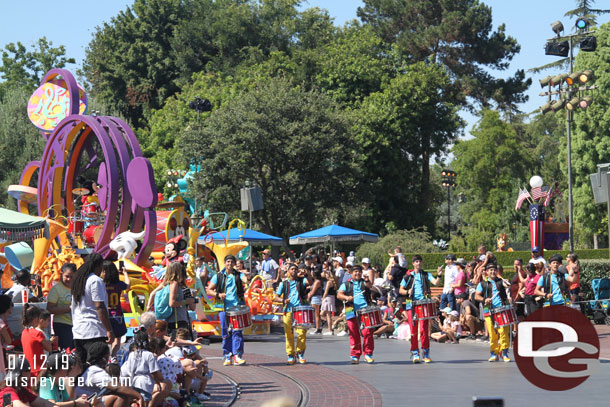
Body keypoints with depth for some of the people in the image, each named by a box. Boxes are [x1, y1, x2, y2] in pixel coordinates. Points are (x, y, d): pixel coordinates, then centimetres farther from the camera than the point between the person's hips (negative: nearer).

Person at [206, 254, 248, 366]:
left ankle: (237, 356, -8)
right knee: (226, 333, 3)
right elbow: (209, 290, 9)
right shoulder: (218, 277, 10)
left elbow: (245, 280, -11)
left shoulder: (238, 275, 10)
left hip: (238, 308, 0)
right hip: (224, 308, 0)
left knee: (237, 332, -8)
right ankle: (227, 356, 10)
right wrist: (218, 295, -9)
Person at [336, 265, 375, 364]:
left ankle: (368, 354, 0)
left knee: (367, 332, -10)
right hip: (352, 312, 1)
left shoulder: (364, 283, 18)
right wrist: (346, 297, -14)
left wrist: (368, 281, -27)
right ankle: (355, 356, 7)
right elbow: (339, 294, 6)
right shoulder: (346, 285, 20)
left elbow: (369, 285, -4)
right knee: (354, 334, -1)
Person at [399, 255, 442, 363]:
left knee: (423, 329, -9)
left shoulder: (426, 275, 10)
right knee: (413, 330, 0)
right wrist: (407, 292, -6)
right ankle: (415, 353, 9)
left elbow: (435, 282, -6)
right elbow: (400, 290, 14)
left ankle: (426, 353, -1)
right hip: (411, 305, 1)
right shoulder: (408, 276, 11)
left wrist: (439, 275, -25)